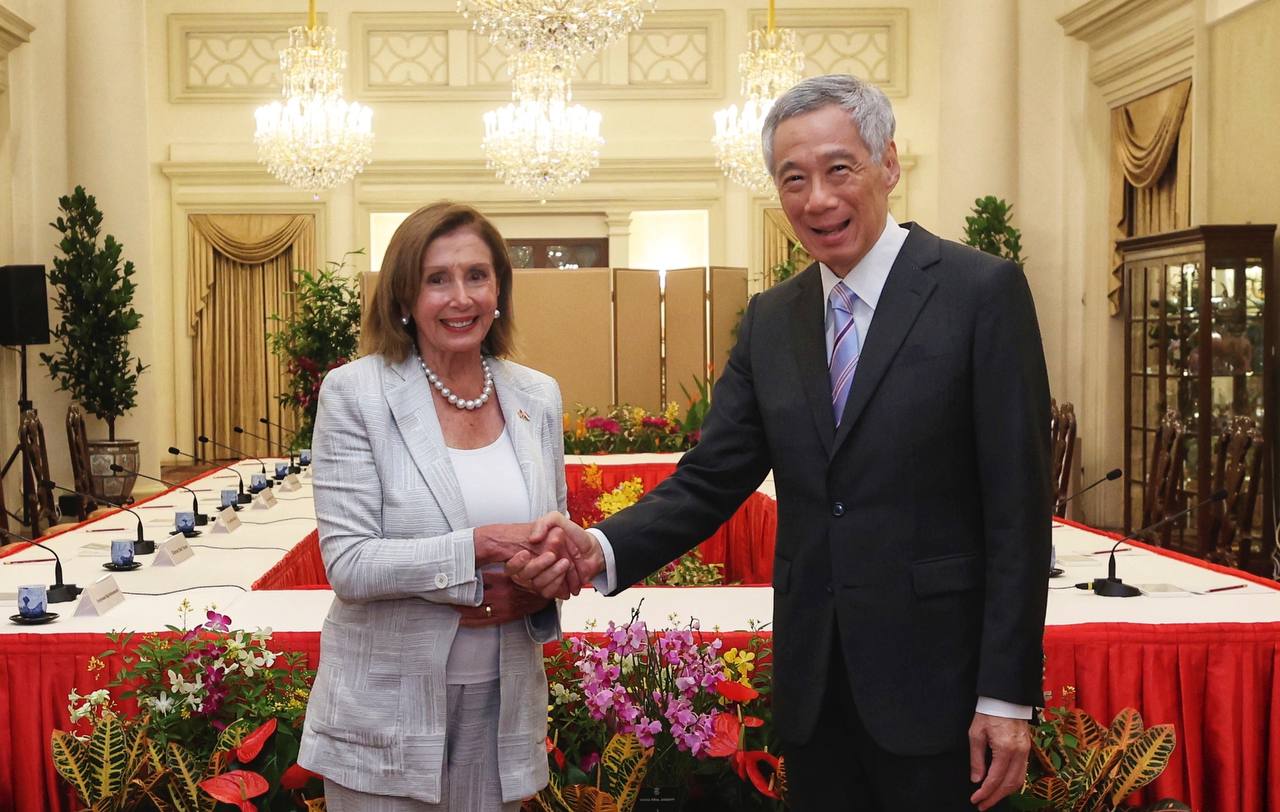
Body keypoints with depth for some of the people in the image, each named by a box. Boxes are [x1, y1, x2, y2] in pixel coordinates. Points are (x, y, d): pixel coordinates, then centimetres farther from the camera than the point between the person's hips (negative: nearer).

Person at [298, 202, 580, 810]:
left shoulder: (537, 397, 3)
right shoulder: (354, 393, -10)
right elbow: (348, 565, -15)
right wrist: (481, 546, -24)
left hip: (503, 708, 4)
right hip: (389, 711, -4)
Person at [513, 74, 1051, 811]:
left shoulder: (983, 292, -8)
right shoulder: (770, 320, 8)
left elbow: (1017, 509, -10)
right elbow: (711, 480, 4)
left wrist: (1007, 696, -12)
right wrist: (600, 549, -14)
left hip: (937, 678, -4)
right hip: (813, 686, 5)